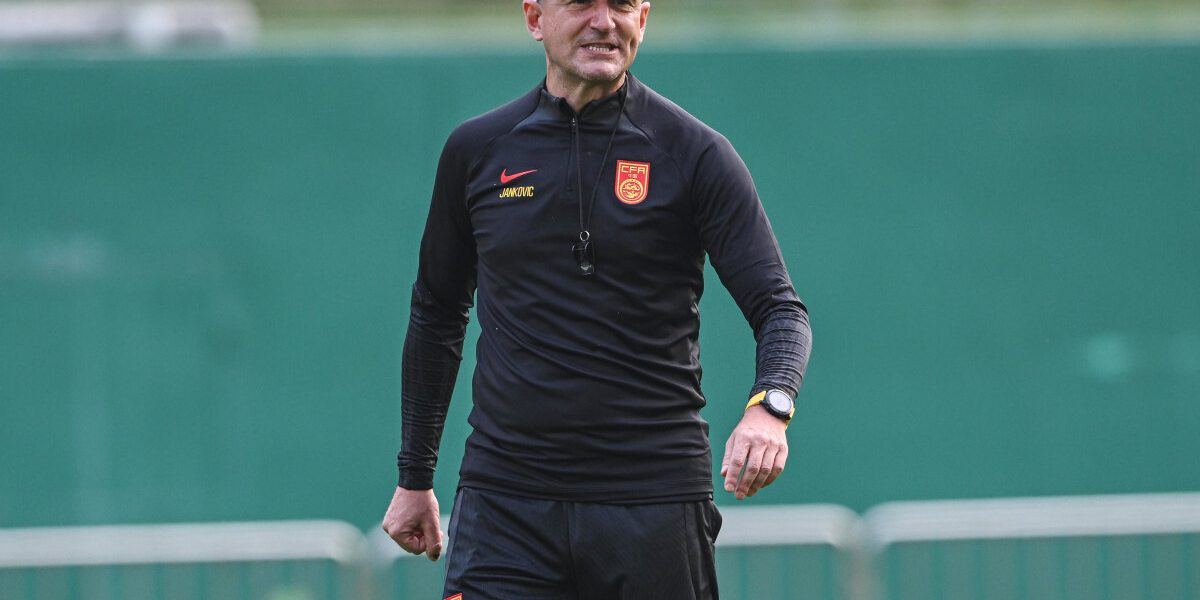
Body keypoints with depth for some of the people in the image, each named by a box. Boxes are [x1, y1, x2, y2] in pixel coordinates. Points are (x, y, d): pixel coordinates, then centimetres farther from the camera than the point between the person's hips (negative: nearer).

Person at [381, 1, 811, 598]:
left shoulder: (695, 154, 0)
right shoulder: (477, 150, 8)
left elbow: (780, 308, -5)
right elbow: (436, 317, 20)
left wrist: (768, 407, -27)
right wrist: (414, 476, 20)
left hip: (655, 498, -1)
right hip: (504, 499, 1)